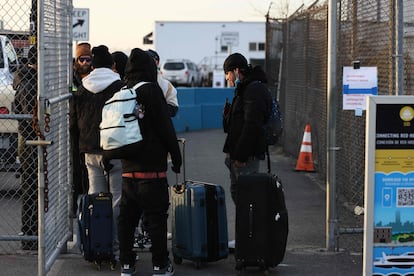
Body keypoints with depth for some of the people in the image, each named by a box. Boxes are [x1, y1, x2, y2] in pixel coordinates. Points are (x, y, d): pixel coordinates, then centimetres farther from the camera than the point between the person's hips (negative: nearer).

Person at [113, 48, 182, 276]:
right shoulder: (151, 90, -9)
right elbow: (166, 127, -9)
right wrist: (176, 155, -1)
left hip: (128, 167, 6)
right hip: (152, 166, -6)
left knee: (127, 216, 10)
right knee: (156, 215, 1)